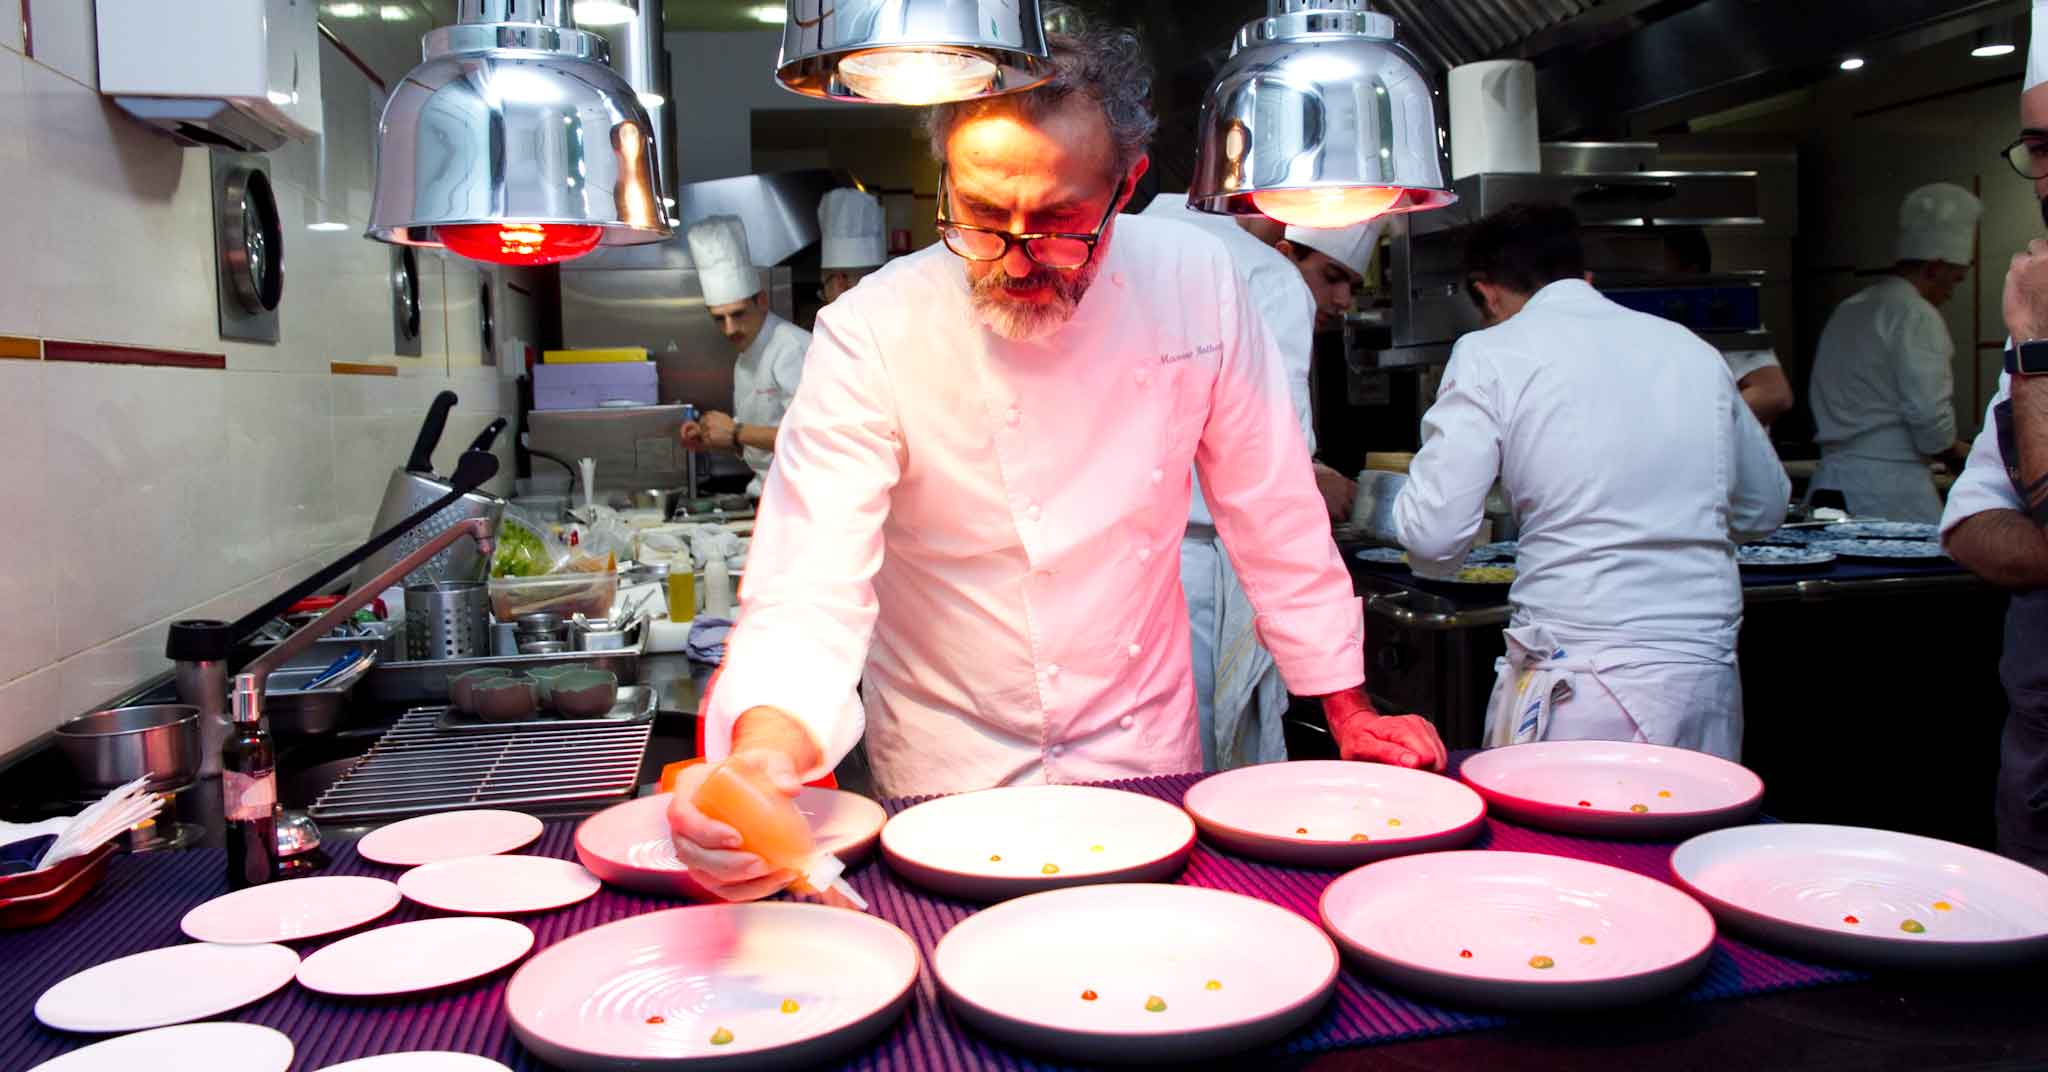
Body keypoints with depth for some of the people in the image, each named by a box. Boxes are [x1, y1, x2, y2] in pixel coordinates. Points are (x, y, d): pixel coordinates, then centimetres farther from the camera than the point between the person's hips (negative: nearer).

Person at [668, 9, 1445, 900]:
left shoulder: (1195, 284, -12)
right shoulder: (870, 335, -21)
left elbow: (1275, 513, -2)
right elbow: (810, 596, -26)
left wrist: (1349, 713, 3)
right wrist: (768, 751, -47)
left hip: (1146, 758, 2)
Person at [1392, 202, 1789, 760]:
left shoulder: (1491, 355, -4)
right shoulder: (1692, 348, 11)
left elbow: (1432, 536, -10)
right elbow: (1765, 509, 22)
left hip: (1576, 683, -5)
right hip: (1708, 677, 5)